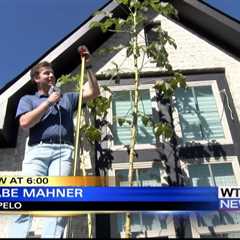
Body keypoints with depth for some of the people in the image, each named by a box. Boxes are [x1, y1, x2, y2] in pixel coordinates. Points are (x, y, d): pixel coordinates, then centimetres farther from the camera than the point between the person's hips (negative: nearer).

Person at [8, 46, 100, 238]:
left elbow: (94, 92, 23)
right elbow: (25, 122, 4)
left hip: (63, 151, 2)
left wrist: (88, 66, 18)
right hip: (37, 151, -1)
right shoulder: (28, 99, 24)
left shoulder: (67, 98, 32)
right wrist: (48, 102, 6)